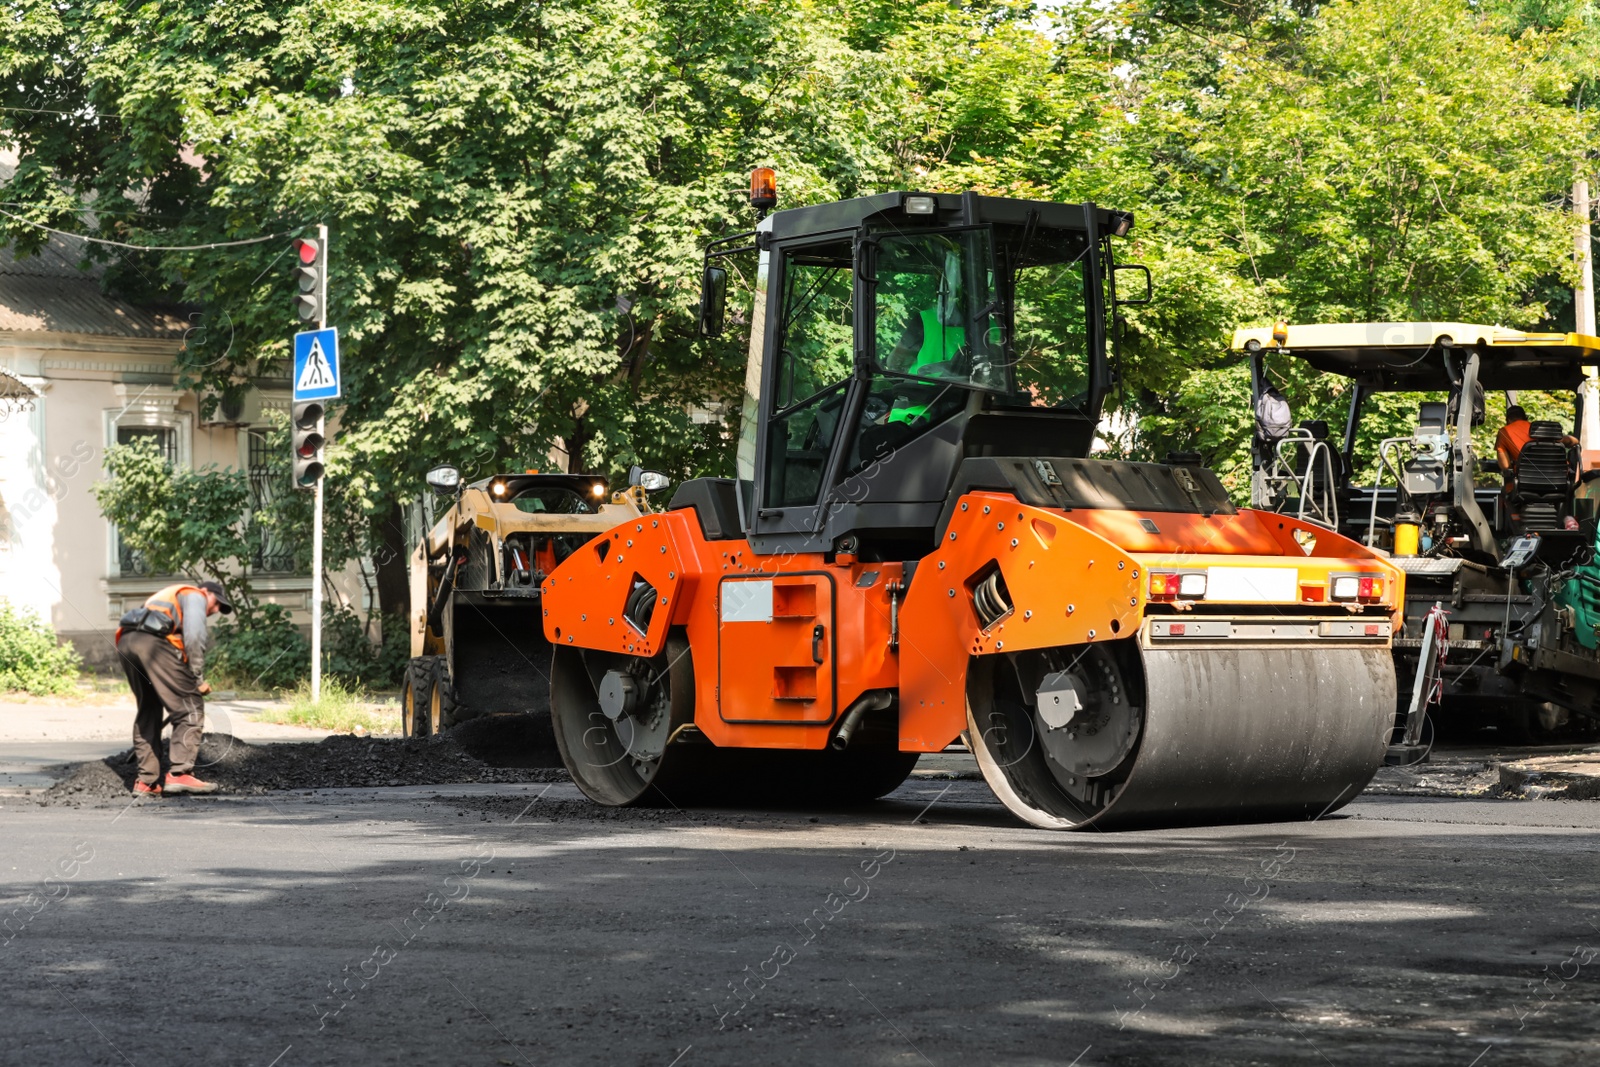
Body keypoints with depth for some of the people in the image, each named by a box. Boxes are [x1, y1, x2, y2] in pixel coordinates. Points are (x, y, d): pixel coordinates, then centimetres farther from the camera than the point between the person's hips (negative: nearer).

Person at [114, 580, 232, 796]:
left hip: (125, 641, 9)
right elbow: (193, 638, -3)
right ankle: (179, 774, -12)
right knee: (191, 709, -3)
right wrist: (199, 679, 2)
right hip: (153, 641, -9)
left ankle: (146, 781, 15)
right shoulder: (195, 596, 14)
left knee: (148, 711, 19)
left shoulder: (169, 597, 40)